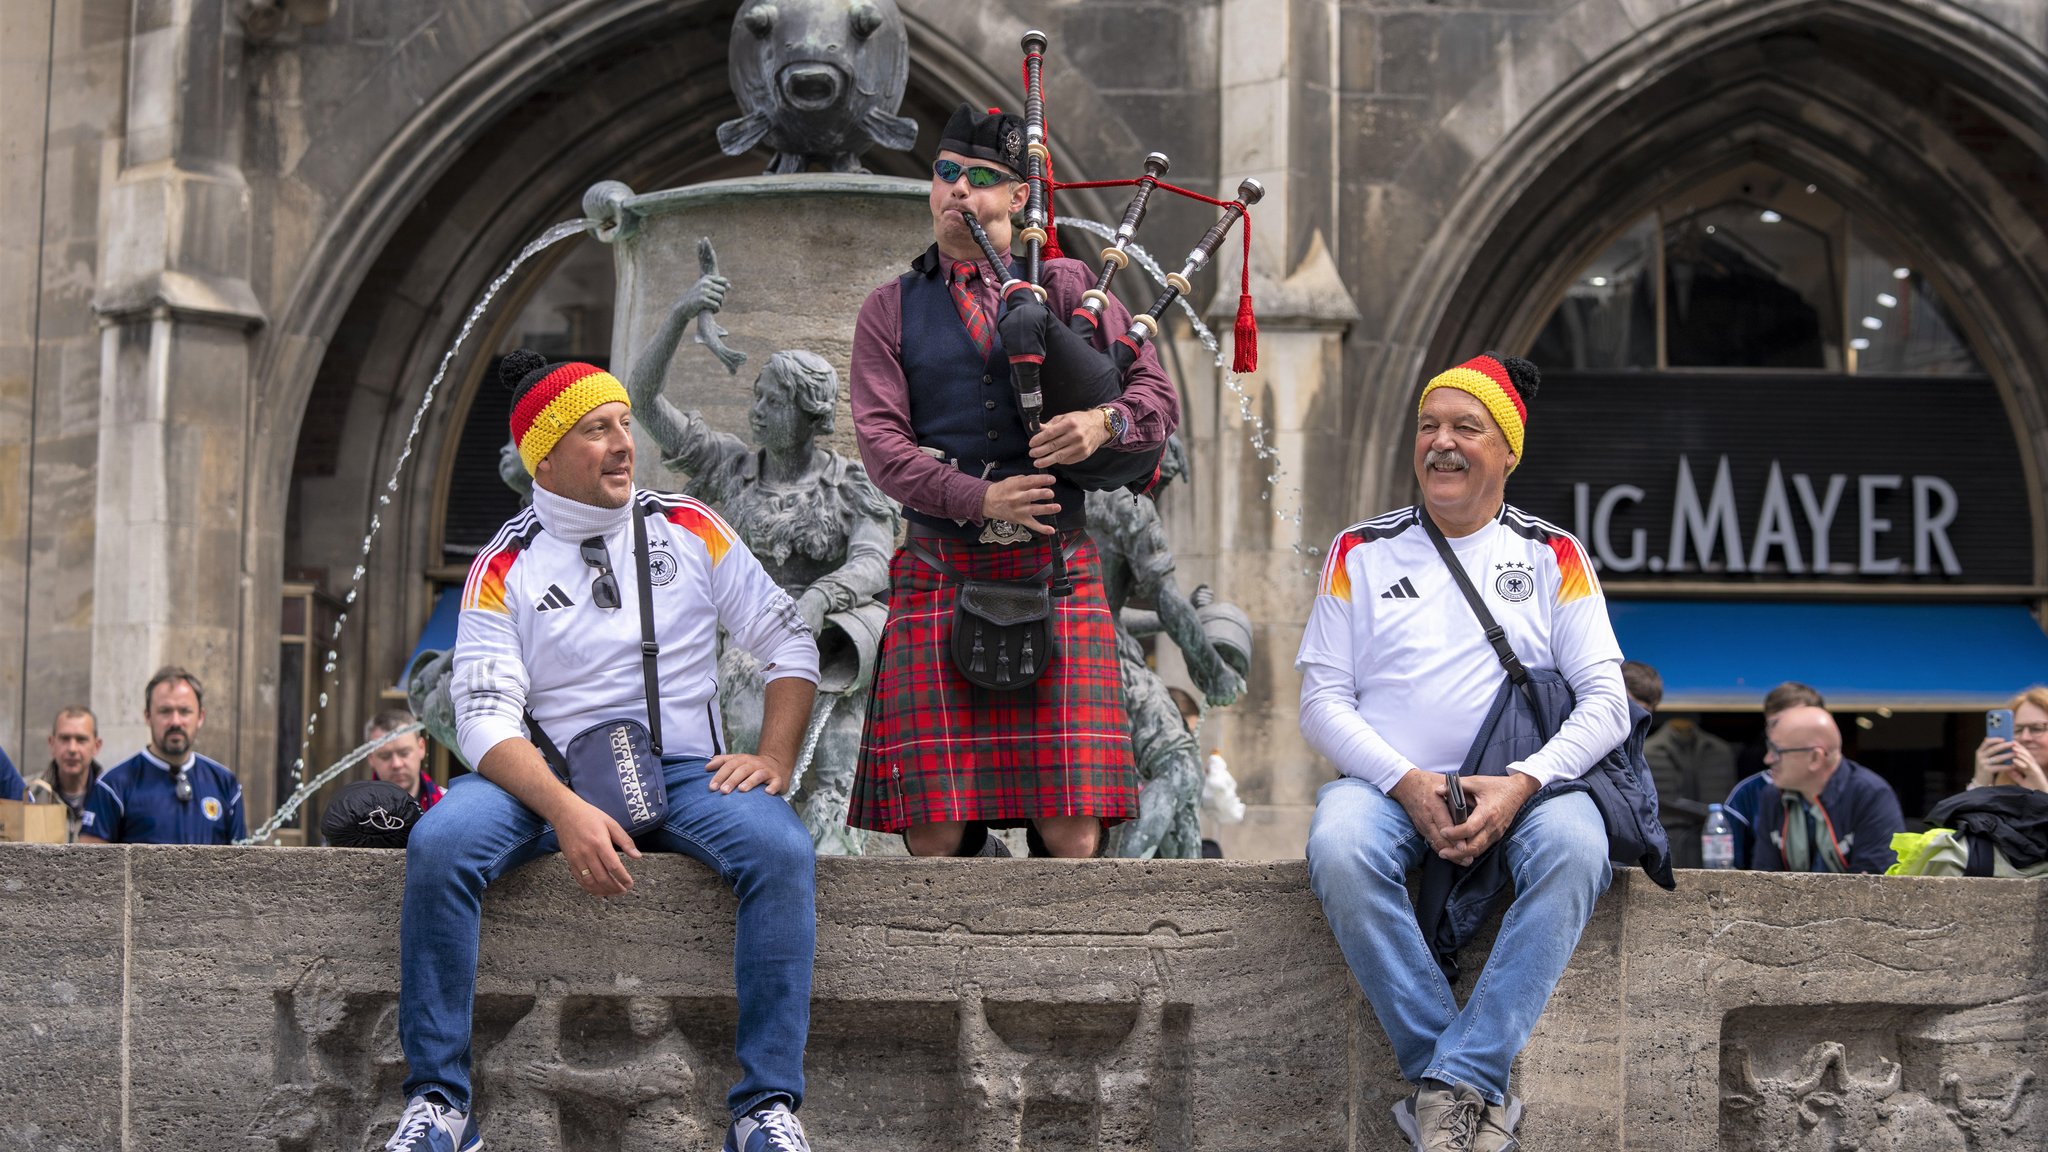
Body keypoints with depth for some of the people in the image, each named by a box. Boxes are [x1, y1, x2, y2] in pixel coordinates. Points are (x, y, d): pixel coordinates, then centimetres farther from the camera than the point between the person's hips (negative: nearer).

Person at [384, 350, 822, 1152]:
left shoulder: (688, 529, 7)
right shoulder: (505, 567, 1)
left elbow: (790, 646, 10)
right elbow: (486, 718, -10)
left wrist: (773, 760, -7)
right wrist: (568, 812, -27)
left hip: (684, 772, 1)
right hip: (551, 777, -1)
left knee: (781, 852, -30)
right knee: (438, 845, -30)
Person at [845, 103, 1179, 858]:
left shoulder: (1066, 287, 13)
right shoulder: (890, 310, 13)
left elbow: (1158, 397, 7)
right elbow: (881, 442, 0)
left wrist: (1105, 422, -16)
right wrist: (978, 497, -16)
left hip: (1057, 576, 0)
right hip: (940, 578, 0)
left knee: (1072, 830, -9)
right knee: (934, 829, -6)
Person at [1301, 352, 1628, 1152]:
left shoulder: (1552, 556, 12)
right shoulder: (1363, 551, 13)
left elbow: (1606, 700, 3)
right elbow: (1323, 701, 6)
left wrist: (1521, 784, -16)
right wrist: (1406, 783, -13)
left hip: (1520, 788, 0)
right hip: (1387, 781, 0)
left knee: (1575, 845, -35)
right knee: (1340, 850, -34)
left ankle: (1451, 1082, -33)